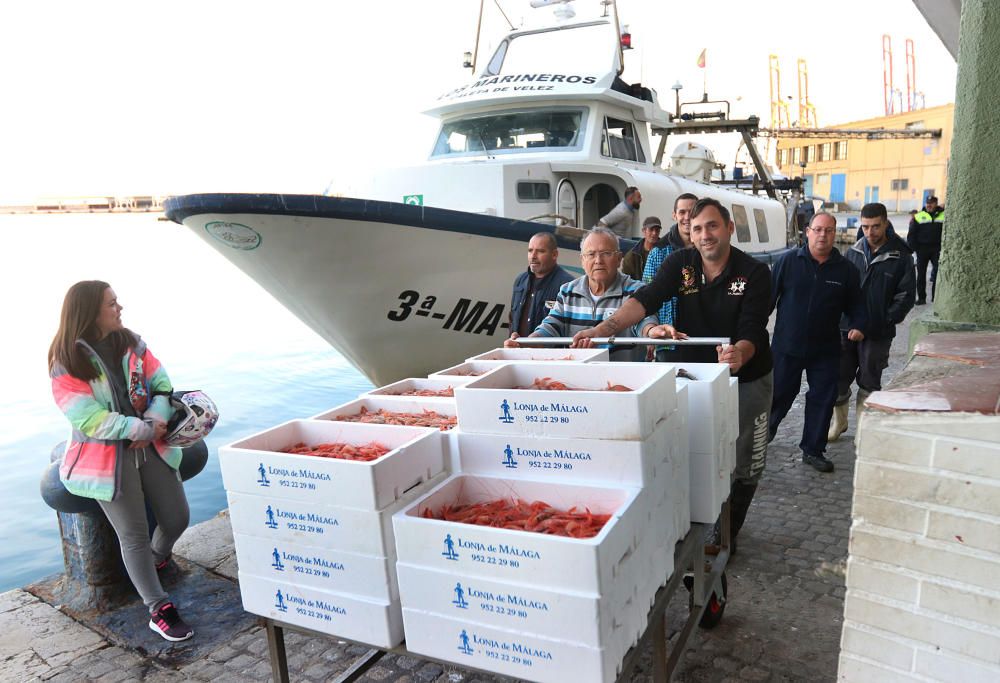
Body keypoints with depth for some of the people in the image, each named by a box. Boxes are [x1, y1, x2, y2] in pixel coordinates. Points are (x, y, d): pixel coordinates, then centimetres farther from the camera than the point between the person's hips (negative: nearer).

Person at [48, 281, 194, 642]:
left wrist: (154, 422, -19)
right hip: (104, 456, -5)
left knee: (177, 519, 7)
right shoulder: (66, 363, -12)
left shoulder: (132, 345, 3)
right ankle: (159, 611, 12)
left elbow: (163, 386, -1)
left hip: (148, 447, 5)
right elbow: (89, 419, -19)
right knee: (134, 534, 0)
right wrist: (142, 428, -21)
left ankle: (157, 559, 42)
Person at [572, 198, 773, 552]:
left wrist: (739, 354, -47)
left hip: (747, 380, -1)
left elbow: (753, 331, -23)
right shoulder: (680, 263, -8)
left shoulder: (754, 273, -14)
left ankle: (727, 533, 31)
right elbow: (645, 300, -22)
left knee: (743, 464, 9)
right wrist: (603, 329, -39)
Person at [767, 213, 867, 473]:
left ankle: (813, 450, 21)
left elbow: (855, 305, 11)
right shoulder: (788, 261, -3)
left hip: (826, 349, 2)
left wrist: (858, 326, -9)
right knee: (778, 394, 7)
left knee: (823, 400, 7)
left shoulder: (846, 270, 3)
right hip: (787, 345, -2)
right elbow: (769, 296, -1)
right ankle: (763, 431, 35)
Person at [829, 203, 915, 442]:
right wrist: (842, 314, 2)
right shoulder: (853, 252, 7)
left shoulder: (900, 256, -3)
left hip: (878, 333, -3)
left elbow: (905, 295, -3)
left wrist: (887, 320, -11)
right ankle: (839, 422, 26)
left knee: (869, 382, 7)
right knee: (839, 377, 8)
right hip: (846, 328, 3)